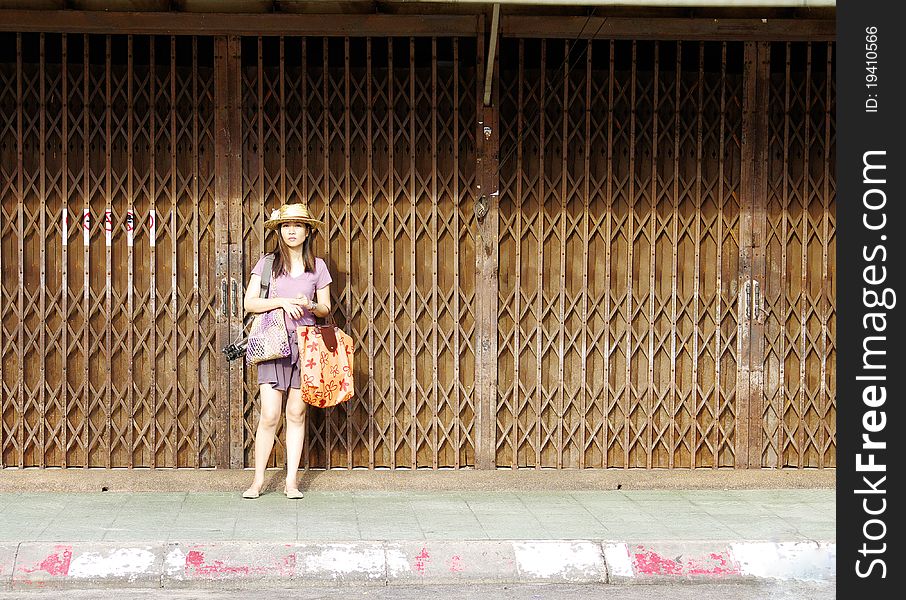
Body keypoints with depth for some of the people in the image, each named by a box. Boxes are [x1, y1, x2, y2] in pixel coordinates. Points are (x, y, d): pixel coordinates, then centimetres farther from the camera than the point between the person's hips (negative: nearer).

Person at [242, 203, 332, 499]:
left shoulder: (317, 266, 9)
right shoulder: (267, 263, 4)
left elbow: (325, 308, 13)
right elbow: (250, 303, 0)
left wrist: (310, 306, -9)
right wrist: (282, 301, -13)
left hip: (305, 343, 2)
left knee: (297, 413, 4)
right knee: (269, 416, -7)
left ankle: (291, 481, 11)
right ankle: (258, 480, 6)